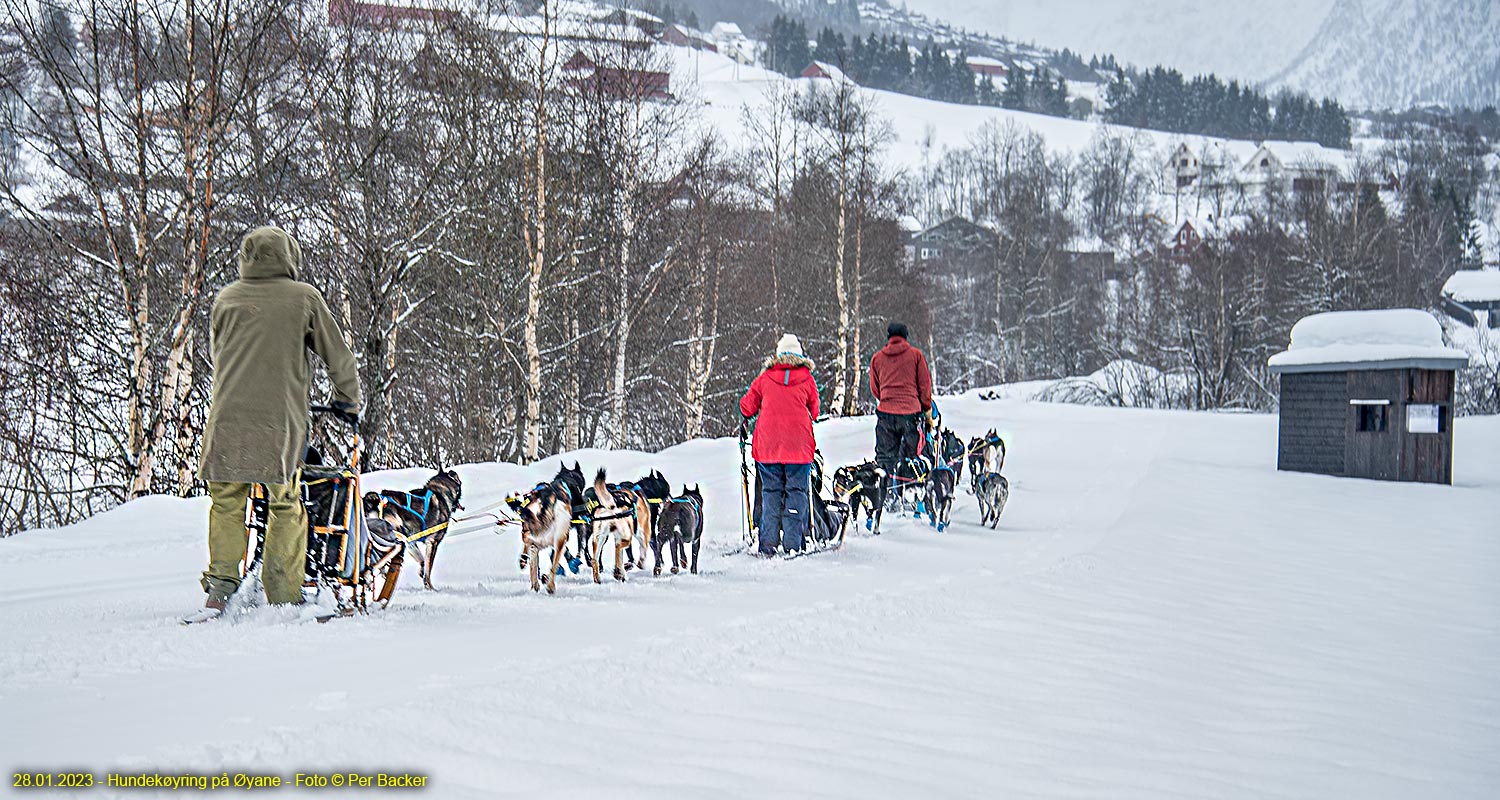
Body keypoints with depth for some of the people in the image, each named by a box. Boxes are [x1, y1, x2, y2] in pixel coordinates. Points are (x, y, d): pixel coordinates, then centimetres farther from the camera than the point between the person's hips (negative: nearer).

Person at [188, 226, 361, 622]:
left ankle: (221, 583, 1)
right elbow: (339, 357, 9)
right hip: (282, 416, -2)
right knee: (286, 506, 5)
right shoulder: (304, 297, 4)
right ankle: (284, 596, 5)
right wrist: (348, 401, 24)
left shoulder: (226, 299, 12)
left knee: (227, 501, 10)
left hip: (228, 415, 2)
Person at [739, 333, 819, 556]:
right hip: (799, 446, -1)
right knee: (796, 491, 5)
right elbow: (814, 412, 9)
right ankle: (792, 543, -1)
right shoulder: (807, 380, 1)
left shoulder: (765, 379, 3)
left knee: (771, 491, 8)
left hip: (768, 445, 1)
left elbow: (747, 408, 7)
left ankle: (768, 544, 3)